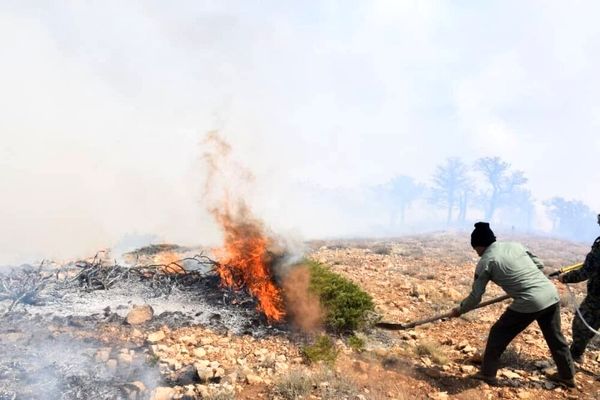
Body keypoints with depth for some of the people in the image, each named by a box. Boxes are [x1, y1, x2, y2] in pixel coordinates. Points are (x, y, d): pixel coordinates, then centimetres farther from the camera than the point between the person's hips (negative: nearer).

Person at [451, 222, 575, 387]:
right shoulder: (515, 245, 12)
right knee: (555, 338, 27)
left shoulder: (485, 262, -4)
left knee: (498, 334, 13)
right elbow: (539, 265, 17)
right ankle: (567, 376, 45)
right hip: (551, 294, 7)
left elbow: (476, 296, 1)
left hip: (529, 303, -6)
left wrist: (460, 309, 16)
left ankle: (488, 374, 22)